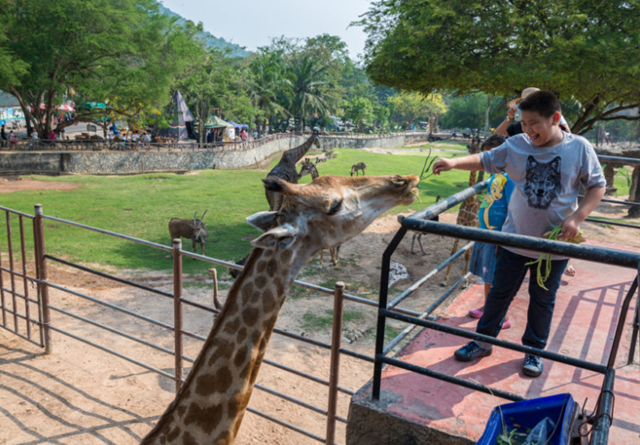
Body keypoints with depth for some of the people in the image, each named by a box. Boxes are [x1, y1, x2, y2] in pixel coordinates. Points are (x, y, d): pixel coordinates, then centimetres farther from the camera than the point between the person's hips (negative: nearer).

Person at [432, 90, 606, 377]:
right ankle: (483, 341, 29)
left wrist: (577, 217, -15)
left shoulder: (579, 148, -9)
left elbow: (597, 186, -2)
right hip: (515, 237, 1)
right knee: (500, 292, 12)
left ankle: (534, 350, 35)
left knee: (543, 299, 15)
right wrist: (454, 163, -14)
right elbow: (486, 160, 2)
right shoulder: (517, 145, -6)